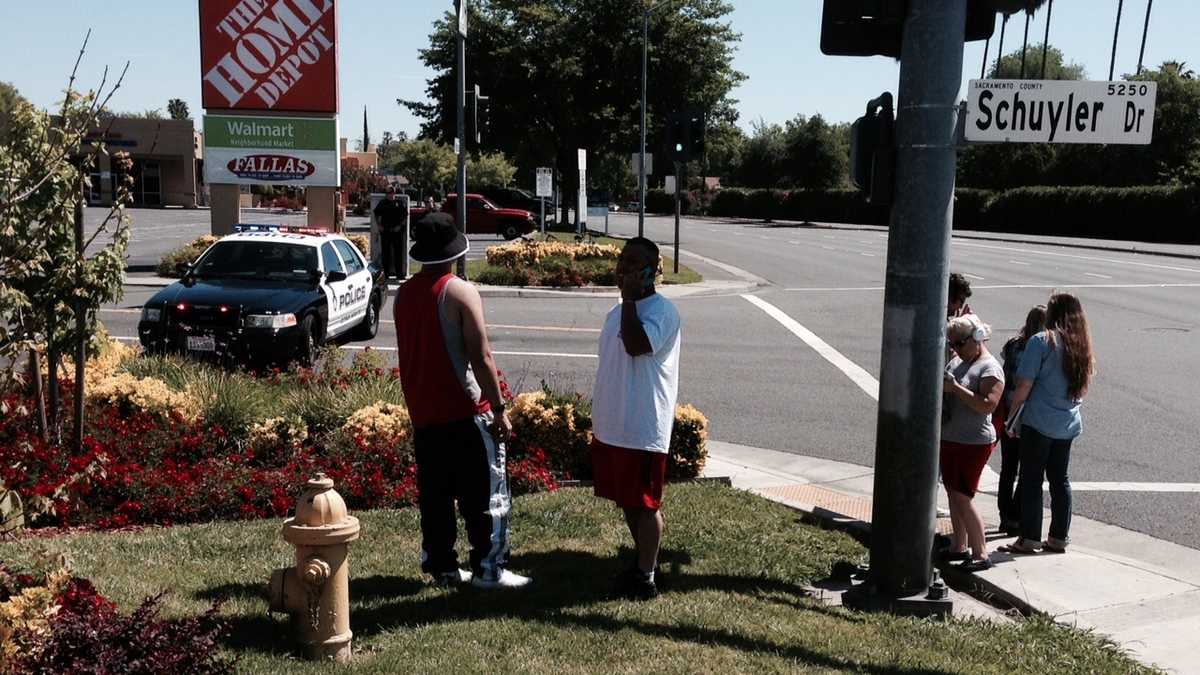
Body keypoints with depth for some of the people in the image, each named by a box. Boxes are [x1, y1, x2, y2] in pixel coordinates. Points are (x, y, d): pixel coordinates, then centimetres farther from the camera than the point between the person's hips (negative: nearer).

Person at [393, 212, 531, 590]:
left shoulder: (404, 294, 7)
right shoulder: (461, 292, -14)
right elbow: (481, 357, -17)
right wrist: (499, 409, -12)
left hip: (422, 412, 7)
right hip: (465, 412, -6)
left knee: (434, 494, 13)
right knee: (484, 494, 2)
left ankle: (441, 567, 19)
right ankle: (489, 569, 5)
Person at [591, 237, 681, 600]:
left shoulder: (662, 310, -13)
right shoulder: (617, 312, 13)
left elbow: (636, 345, -31)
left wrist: (629, 298, -22)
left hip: (642, 430, -9)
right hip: (610, 427, 9)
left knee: (645, 503, 1)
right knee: (626, 500, 17)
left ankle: (646, 577, 12)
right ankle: (643, 560, 33)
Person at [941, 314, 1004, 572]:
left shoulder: (990, 368, -13)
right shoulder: (957, 361, 11)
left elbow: (988, 405, -25)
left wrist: (955, 388, -26)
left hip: (973, 443, -8)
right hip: (948, 439, 8)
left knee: (962, 498, -8)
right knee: (953, 493, 13)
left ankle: (981, 555, 0)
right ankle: (960, 547, 24)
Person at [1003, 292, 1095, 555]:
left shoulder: (1042, 341, -12)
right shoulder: (1082, 345, 8)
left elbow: (1023, 387, -13)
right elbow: (1082, 387, 17)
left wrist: (1012, 417, -4)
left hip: (1038, 422, -6)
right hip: (1069, 424, 6)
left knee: (1031, 479, 2)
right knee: (1059, 479, 13)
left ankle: (1030, 539, 5)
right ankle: (1058, 538, 19)